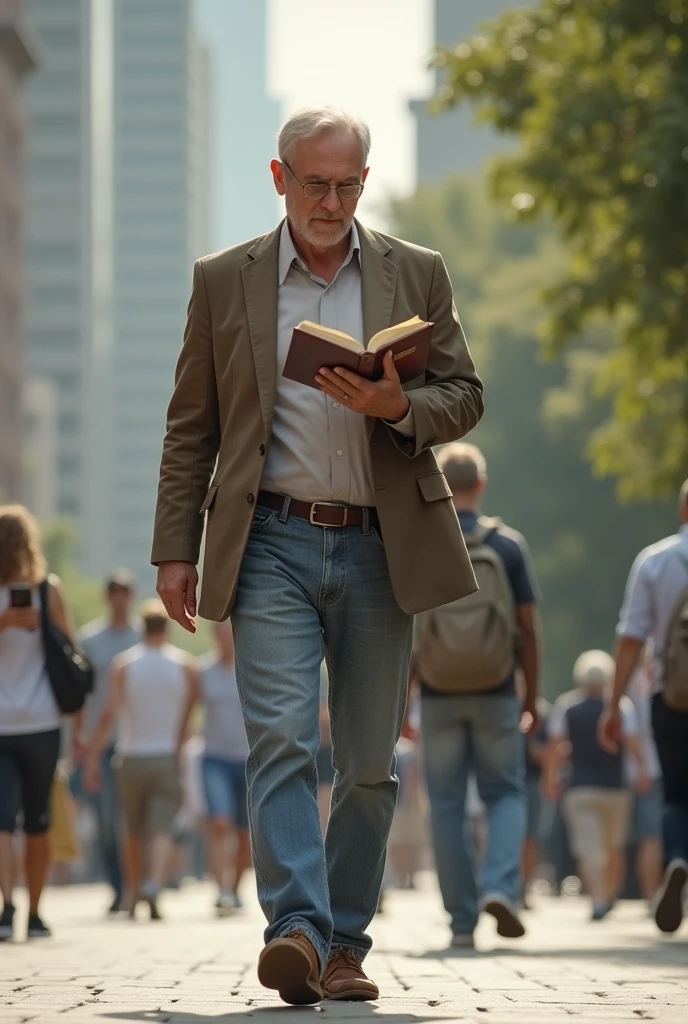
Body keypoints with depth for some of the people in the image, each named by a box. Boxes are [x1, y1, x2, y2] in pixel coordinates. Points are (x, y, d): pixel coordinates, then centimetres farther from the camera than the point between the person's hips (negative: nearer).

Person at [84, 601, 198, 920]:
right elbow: (191, 712, 3)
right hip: (168, 758, -1)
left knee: (133, 831, 16)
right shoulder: (185, 665, 0)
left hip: (131, 759, 1)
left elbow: (108, 714, -10)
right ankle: (155, 884, -31)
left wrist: (92, 758, -9)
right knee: (162, 830, -8)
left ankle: (133, 895, 21)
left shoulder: (123, 664, -4)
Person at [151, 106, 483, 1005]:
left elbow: (464, 396, 8)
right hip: (272, 543, -1)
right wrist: (176, 550, 3)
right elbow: (191, 427, 9)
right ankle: (296, 930, -24)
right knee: (281, 739, -16)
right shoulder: (225, 281, 7)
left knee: (370, 761, 4)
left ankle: (345, 944, 14)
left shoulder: (417, 275, 8)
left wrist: (397, 407, -13)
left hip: (380, 549, 2)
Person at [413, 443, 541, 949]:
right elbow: (528, 627, -2)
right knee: (506, 795, 13)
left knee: (447, 806, 8)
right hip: (496, 696, 0)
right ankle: (500, 886, -11)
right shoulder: (508, 545, -3)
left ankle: (462, 921, 6)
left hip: (439, 697, 0)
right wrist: (532, 696, 7)